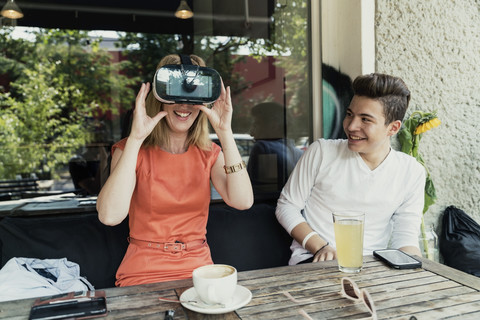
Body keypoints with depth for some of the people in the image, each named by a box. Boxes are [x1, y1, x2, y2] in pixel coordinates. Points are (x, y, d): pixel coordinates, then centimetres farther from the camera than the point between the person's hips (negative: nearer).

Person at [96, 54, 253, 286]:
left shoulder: (209, 153, 4)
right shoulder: (132, 149, -3)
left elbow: (242, 201, -13)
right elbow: (109, 216, -20)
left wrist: (225, 133, -16)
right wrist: (136, 139, -22)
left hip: (198, 268, 2)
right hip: (143, 271, -2)